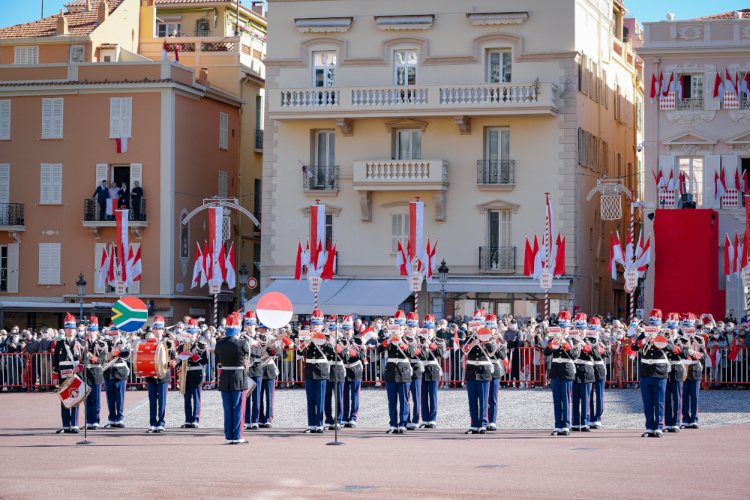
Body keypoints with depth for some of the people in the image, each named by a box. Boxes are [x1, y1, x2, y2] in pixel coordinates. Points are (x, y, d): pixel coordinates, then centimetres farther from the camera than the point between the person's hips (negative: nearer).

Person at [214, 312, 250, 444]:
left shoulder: (219, 344, -2)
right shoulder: (242, 344, -14)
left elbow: (218, 360, 9)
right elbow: (247, 358, 2)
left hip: (224, 379, 4)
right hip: (239, 379, -4)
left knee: (227, 409, 10)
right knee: (238, 409, 3)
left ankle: (228, 437, 12)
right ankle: (237, 437, 3)